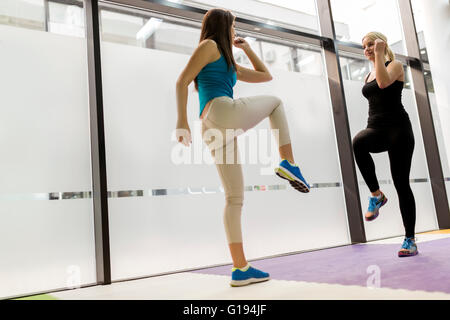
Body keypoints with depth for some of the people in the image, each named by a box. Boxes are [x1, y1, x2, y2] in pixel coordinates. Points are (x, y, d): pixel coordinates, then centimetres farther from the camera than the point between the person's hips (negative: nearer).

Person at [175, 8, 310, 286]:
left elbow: (266, 76, 38)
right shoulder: (209, 46, 10)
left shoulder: (229, 63, 34)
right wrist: (182, 119, -11)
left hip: (217, 130, 8)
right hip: (222, 111, -8)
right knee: (275, 102, 16)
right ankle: (289, 164, 2)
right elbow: (182, 81, -2)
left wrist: (246, 48, 37)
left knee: (234, 198, 4)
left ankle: (240, 268, 5)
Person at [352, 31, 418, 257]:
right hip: (376, 129, 5)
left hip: (397, 128, -4)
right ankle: (376, 195, -22)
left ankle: (410, 240, 4)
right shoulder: (368, 76, 21)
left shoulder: (395, 65, 3)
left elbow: (384, 82, -20)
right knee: (358, 142, -35)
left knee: (401, 183, -5)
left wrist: (379, 54, -10)